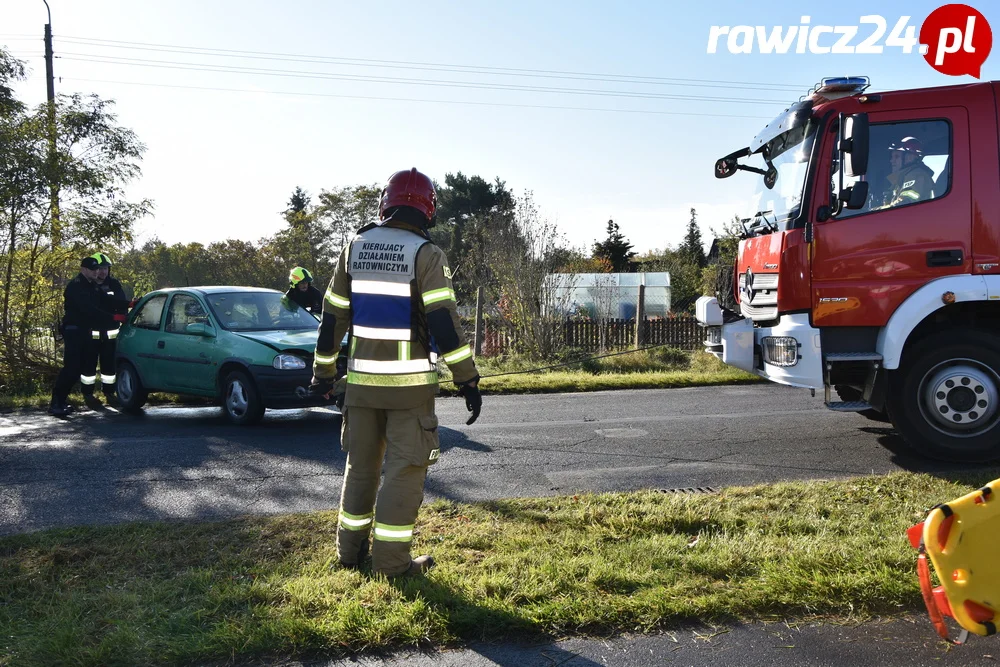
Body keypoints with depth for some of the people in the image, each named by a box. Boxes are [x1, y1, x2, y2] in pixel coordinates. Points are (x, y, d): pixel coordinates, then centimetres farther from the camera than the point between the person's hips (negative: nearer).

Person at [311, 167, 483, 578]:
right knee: (405, 470, 4)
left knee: (360, 465, 17)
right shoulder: (426, 254, -11)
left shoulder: (355, 247, 4)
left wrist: (324, 370, 18)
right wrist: (468, 380, -12)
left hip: (362, 379, 5)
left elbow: (333, 316, 8)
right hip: (410, 383, -5)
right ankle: (391, 560, 7)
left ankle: (350, 550, 27)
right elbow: (444, 321, -17)